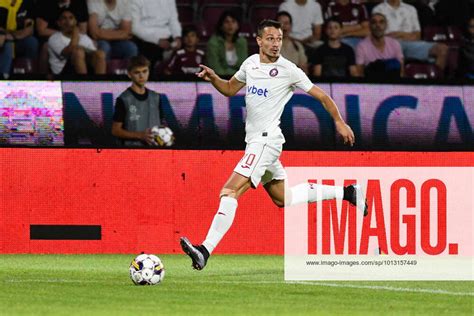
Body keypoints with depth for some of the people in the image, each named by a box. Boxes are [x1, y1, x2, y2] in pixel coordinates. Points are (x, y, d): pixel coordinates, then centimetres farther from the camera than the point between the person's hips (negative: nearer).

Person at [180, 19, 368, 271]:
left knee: (230, 191, -19)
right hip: (255, 141, 9)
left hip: (266, 140, -9)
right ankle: (345, 193, 34)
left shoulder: (288, 70, -9)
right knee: (283, 198, 20)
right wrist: (213, 78, 4)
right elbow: (230, 89, 24)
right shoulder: (250, 63, 10)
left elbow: (321, 96, 0)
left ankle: (205, 250, -26)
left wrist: (339, 122, 0)